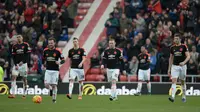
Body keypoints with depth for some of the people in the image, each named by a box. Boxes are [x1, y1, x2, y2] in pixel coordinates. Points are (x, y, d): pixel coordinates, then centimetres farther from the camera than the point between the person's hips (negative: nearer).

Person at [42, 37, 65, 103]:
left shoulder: (57, 51, -7)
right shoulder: (45, 50, 4)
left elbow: (63, 60, -5)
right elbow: (43, 58, 22)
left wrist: (59, 62, -24)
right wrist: (44, 64, 12)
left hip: (55, 70, -3)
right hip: (48, 70, 3)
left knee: (54, 85, -3)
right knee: (46, 85, -9)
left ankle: (54, 99, 12)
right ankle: (51, 89, 26)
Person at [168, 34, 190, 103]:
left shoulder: (184, 46, -4)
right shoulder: (172, 48, 7)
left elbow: (188, 56, -9)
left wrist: (184, 62, -27)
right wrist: (169, 68, 13)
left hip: (182, 66, -2)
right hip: (174, 66, 2)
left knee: (183, 82, 9)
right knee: (174, 81, -13)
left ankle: (184, 96, 25)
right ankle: (172, 97, -23)